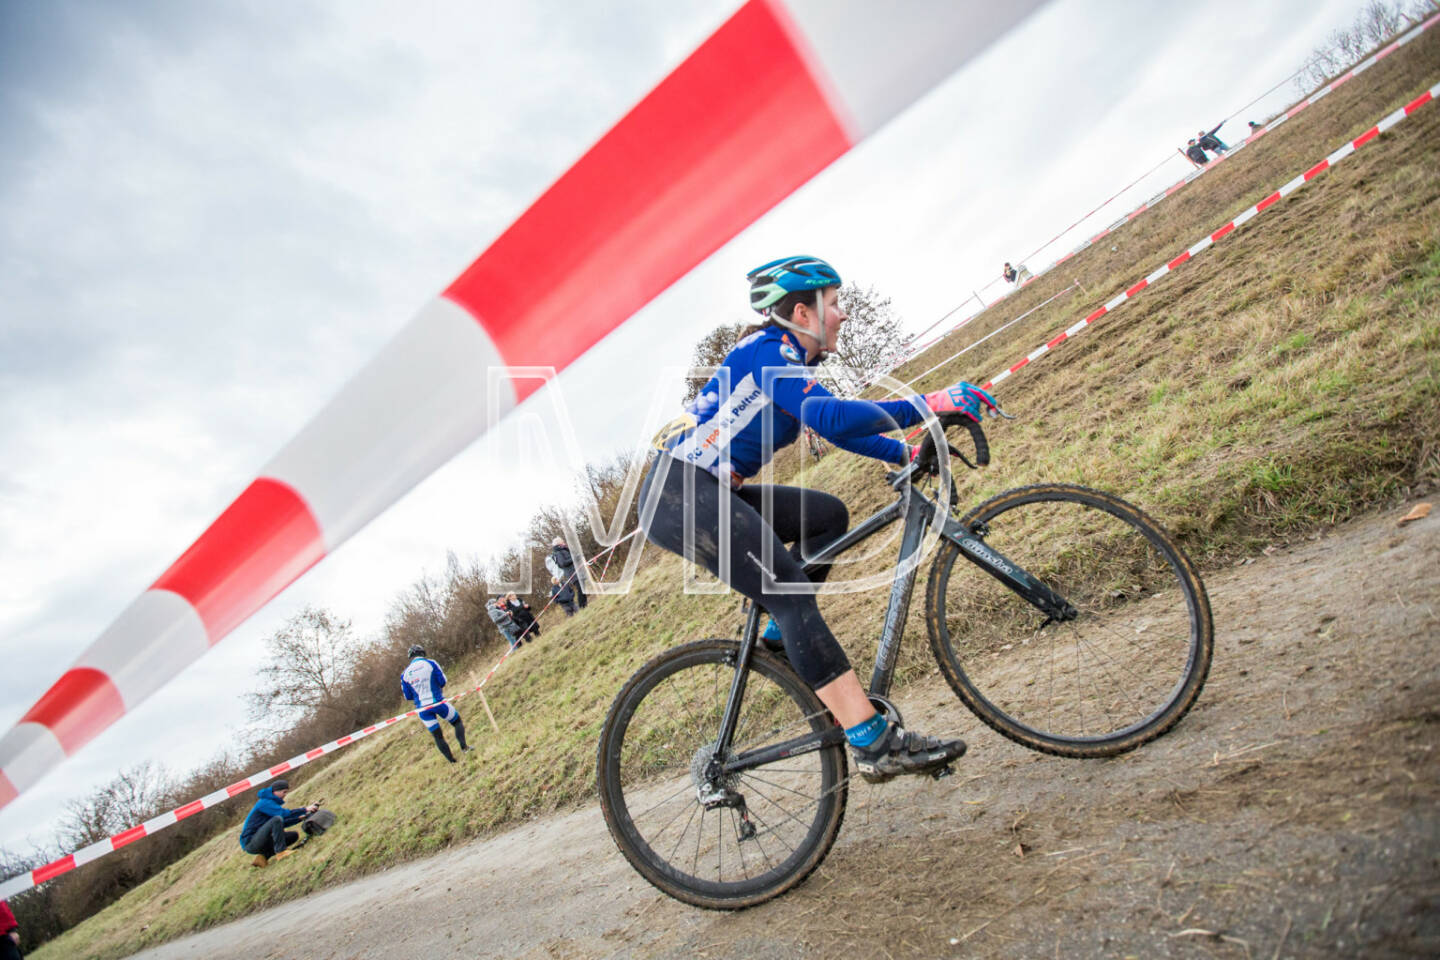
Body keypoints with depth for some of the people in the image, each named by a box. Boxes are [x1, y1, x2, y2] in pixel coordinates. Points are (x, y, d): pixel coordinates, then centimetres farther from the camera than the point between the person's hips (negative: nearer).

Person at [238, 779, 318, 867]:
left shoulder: (272, 802, 17)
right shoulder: (265, 802, -14)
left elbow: (282, 823, 19)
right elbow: (285, 813, -26)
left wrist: (300, 818, 6)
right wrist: (305, 809, -19)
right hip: (250, 842, -10)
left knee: (294, 835, 4)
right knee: (277, 819, -28)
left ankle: (264, 856, -1)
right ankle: (281, 851, -28)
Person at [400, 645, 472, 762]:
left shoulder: (404, 674, 4)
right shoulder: (431, 663, -4)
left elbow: (407, 696, 6)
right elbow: (442, 682, -3)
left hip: (423, 710, 3)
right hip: (438, 703, -2)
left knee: (438, 736, 13)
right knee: (457, 722, 16)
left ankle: (452, 760, 12)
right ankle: (463, 746, -4)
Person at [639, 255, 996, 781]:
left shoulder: (789, 362, 19)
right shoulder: (768, 352, -12)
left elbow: (837, 427, 25)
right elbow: (829, 417, -28)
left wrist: (909, 453, 19)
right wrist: (926, 405, -28)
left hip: (711, 494, 10)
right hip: (681, 493, -10)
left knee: (829, 514, 7)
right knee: (790, 592, -19)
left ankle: (781, 638, 10)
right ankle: (876, 743, -20)